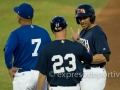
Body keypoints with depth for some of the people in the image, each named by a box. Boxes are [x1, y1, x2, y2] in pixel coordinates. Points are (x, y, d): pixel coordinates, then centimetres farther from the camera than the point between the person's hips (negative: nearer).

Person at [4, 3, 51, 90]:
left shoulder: (17, 33, -10)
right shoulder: (43, 32, 6)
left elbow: (8, 51, -26)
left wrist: (10, 67, -13)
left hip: (23, 75, -4)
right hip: (41, 75, 5)